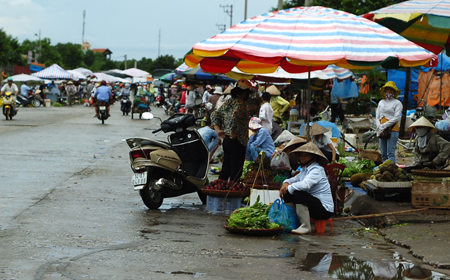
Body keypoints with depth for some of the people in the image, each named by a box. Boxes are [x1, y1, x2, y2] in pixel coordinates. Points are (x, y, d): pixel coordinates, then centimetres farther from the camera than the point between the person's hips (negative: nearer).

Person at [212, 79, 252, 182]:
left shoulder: (228, 102, 10)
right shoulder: (241, 104, -16)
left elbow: (214, 115, 13)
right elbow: (233, 117, -31)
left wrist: (218, 130, 6)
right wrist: (233, 133, -20)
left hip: (226, 140, 9)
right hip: (237, 142, -8)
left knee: (225, 169, 16)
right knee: (236, 172, -2)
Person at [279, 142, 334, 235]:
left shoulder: (317, 170, -16)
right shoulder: (305, 169, 14)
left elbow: (305, 184, -32)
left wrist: (288, 188, -20)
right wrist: (286, 183, -6)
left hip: (324, 209, -9)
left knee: (298, 193, -29)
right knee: (287, 194, 4)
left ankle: (306, 227, -23)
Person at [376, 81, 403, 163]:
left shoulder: (397, 103, 1)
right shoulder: (381, 102, 19)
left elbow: (396, 118, -8)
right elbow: (377, 117, 18)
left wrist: (384, 126, -11)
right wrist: (379, 127, -2)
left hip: (392, 130, -6)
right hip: (382, 131, 6)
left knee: (390, 153, -14)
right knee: (383, 154, 5)